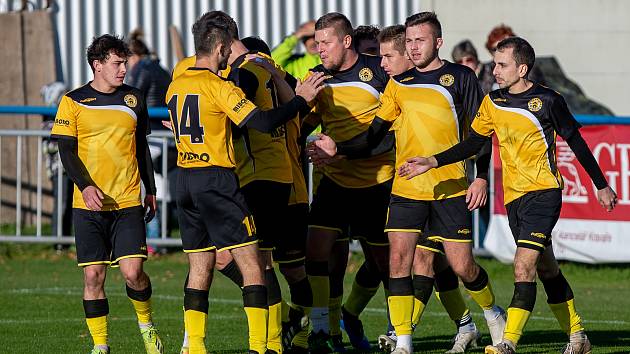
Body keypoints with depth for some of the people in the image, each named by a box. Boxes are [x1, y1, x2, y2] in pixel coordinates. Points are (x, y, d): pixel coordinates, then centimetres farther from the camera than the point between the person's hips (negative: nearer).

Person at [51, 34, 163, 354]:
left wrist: (150, 191, 18)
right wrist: (85, 186, -17)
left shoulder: (133, 99, 9)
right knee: (93, 275, -3)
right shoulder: (73, 102, 0)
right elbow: (67, 151, -3)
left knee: (132, 272, -10)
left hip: (128, 203, 1)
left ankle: (146, 325, 17)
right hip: (89, 206, -1)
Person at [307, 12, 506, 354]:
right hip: (406, 188, 3)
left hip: (451, 189, -3)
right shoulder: (398, 85, 11)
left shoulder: (460, 77, 1)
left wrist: (481, 177, -5)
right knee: (399, 259, -9)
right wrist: (338, 148, -5)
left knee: (462, 266, -1)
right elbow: (374, 134, 10)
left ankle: (492, 311, 29)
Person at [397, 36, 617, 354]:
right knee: (547, 270, 13)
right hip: (514, 196, 6)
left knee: (523, 267, -18)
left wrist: (601, 186, 6)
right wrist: (433, 163, 3)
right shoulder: (493, 102, 6)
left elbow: (576, 143, 0)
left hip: (543, 191, -6)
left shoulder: (548, 101, -9)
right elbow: (473, 143, 14)